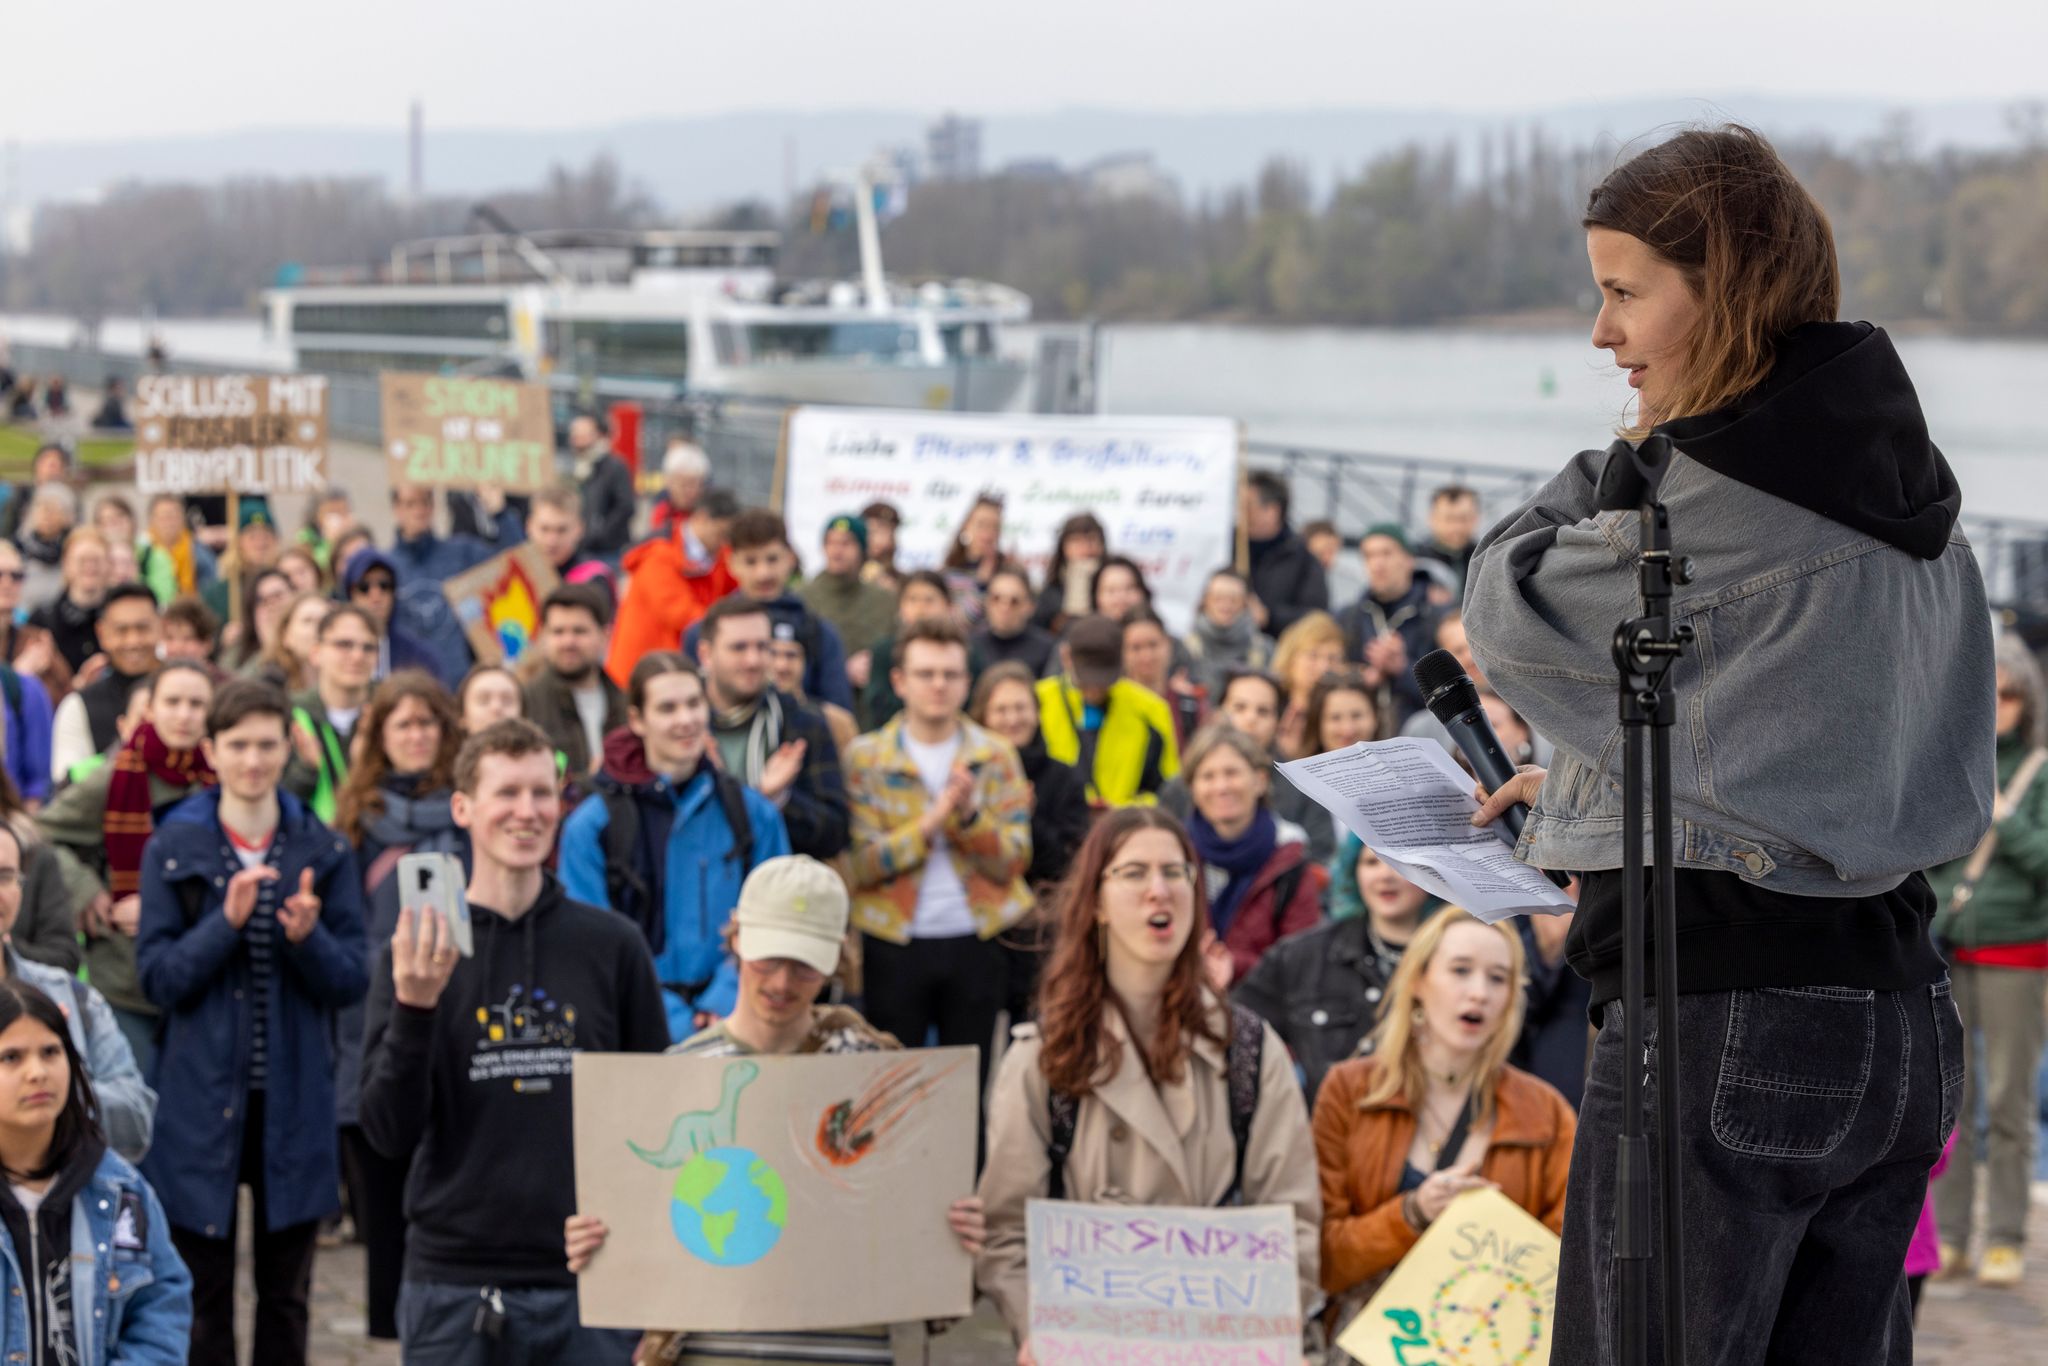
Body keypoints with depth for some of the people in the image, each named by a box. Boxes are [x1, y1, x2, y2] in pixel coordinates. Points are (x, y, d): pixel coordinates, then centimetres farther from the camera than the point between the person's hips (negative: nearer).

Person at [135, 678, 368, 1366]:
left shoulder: (325, 852, 5)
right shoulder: (173, 849, 0)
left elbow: (352, 980, 1)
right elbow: (157, 977, -6)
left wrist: (307, 937, -19)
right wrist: (227, 922, -20)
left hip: (292, 1101, 2)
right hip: (202, 1098, -2)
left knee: (286, 1295, 10)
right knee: (202, 1296, 3)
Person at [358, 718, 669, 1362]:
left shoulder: (614, 945, 5)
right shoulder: (415, 954, 2)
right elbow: (390, 1134, -4)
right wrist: (414, 1009, -18)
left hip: (590, 1285, 1)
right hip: (453, 1286, -1)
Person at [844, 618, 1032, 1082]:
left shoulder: (995, 758, 5)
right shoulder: (865, 758, 0)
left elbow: (1014, 861, -2)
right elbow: (858, 865, -9)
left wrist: (970, 815, -19)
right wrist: (930, 824, -19)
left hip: (975, 943, 1)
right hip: (893, 944, -1)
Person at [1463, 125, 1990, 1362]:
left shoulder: (1719, 488, -15)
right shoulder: (1906, 485, 12)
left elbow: (1511, 616, -3)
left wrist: (1623, 453, 6)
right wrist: (1593, 787, 22)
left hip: (1726, 1025, -9)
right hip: (1903, 1022, 9)